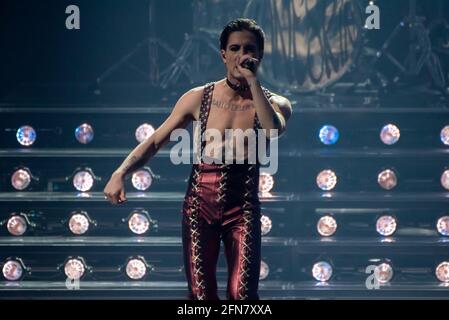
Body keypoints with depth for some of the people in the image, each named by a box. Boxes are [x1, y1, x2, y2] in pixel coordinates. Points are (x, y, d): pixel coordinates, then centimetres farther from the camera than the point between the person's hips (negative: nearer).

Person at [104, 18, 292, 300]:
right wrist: (120, 174, -12)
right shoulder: (198, 99, 3)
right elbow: (155, 142, 3)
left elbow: (274, 129, -22)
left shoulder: (275, 104, 3)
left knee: (242, 294, -13)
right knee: (201, 295, -3)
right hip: (199, 205, 1)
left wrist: (252, 80, -17)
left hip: (243, 209, -1)